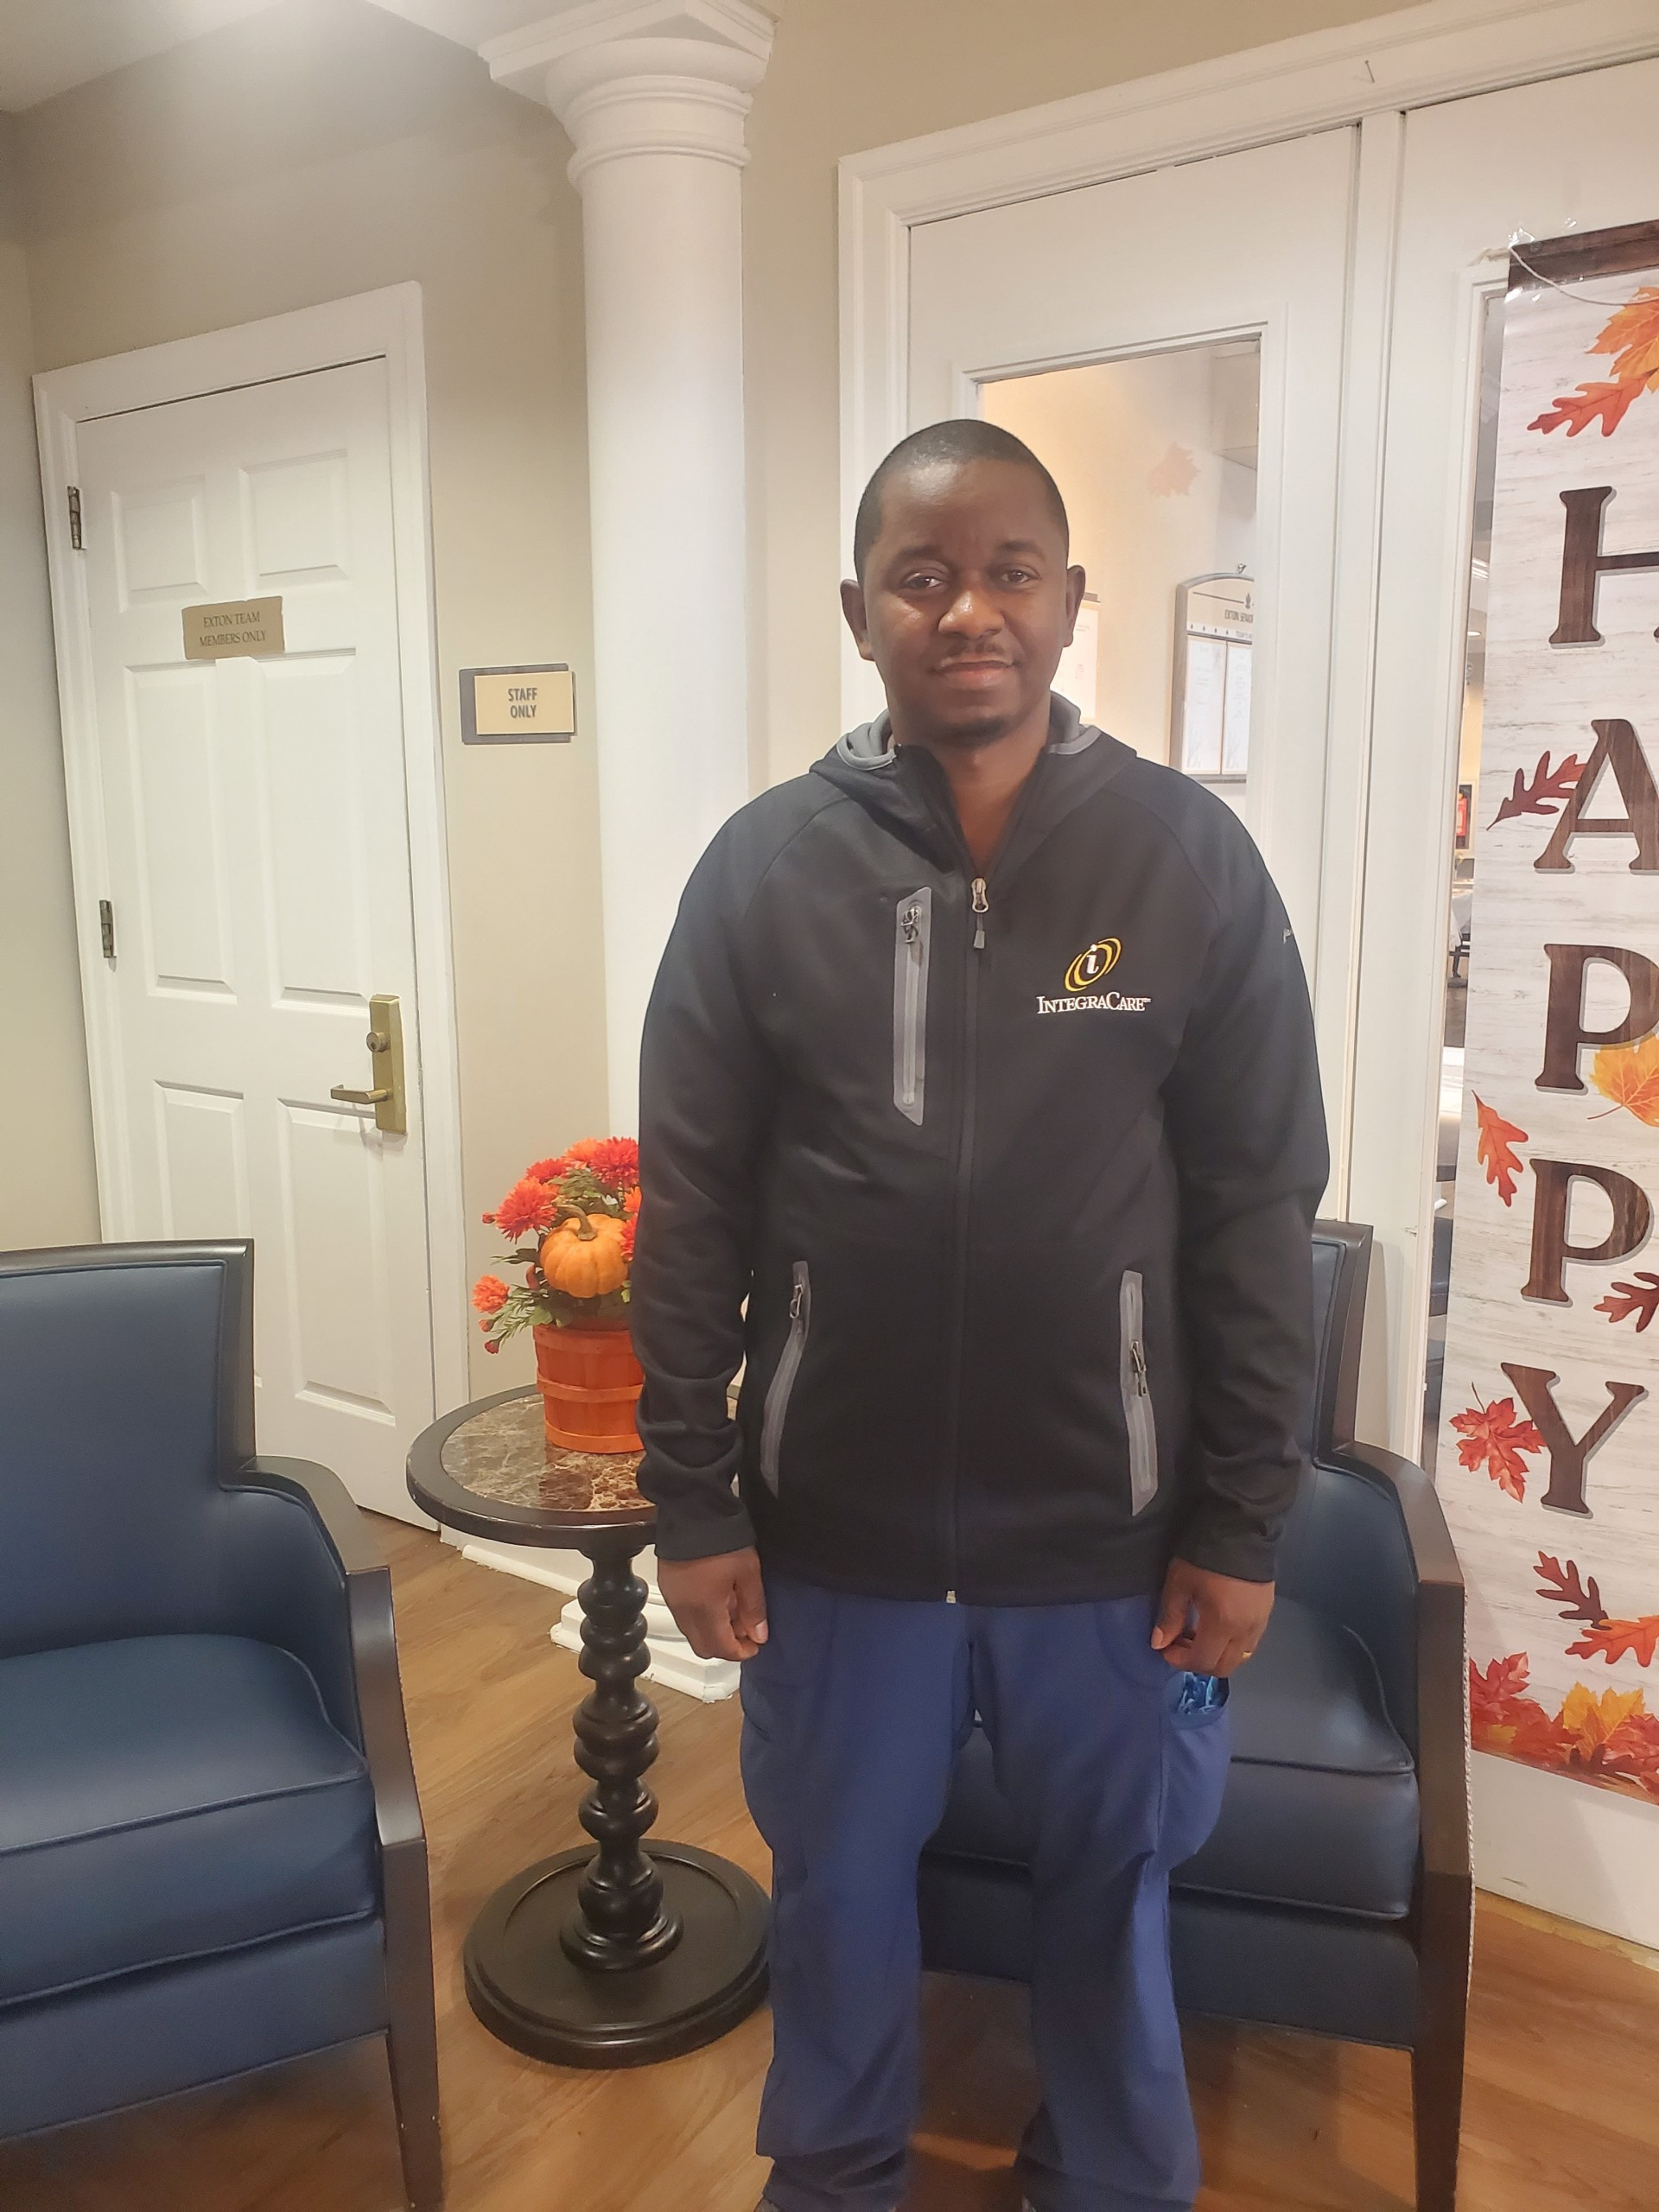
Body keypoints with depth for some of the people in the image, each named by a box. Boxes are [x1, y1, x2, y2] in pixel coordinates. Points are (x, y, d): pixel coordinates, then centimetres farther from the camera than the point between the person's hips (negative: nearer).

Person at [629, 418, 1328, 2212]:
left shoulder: (1191, 860, -6)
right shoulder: (763, 867, -6)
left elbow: (1258, 1215, -4)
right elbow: (690, 1213, -3)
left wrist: (1241, 1521, -4)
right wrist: (690, 1499, -3)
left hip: (1112, 1534, 0)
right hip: (833, 1532, 1)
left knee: (1110, 1890, 22)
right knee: (837, 1886, 22)